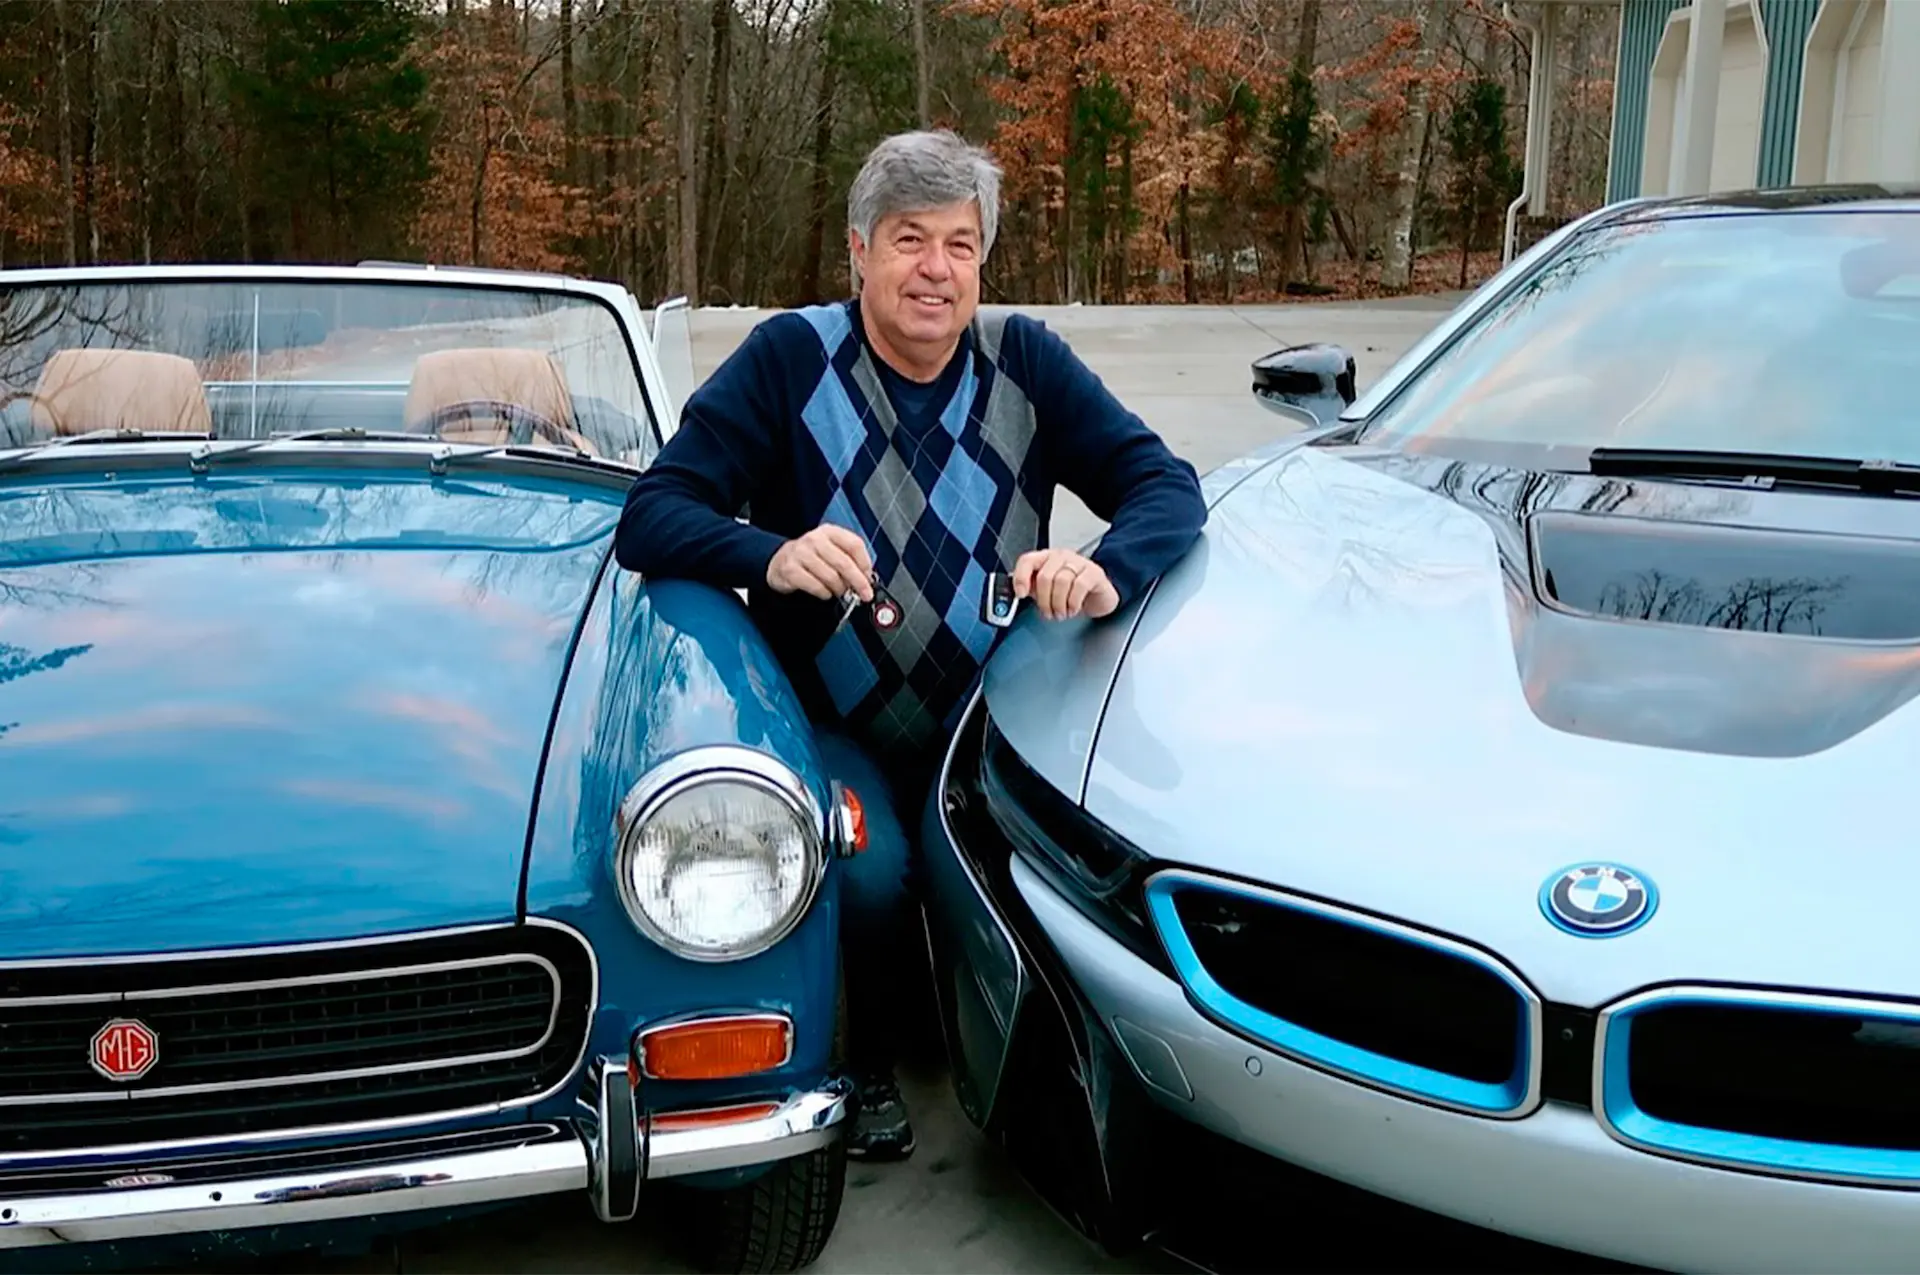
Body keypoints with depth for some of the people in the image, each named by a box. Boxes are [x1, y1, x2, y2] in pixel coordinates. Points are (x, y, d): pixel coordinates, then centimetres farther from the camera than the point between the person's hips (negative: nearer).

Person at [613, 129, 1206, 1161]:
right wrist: (773, 557, -36)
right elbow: (650, 519, -14)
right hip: (833, 727, -2)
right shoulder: (790, 359, -8)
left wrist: (1107, 572, -31)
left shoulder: (1025, 361, -1)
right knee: (870, 870, -30)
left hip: (987, 725, 3)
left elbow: (1167, 486, -7)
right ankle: (866, 1073, 2)